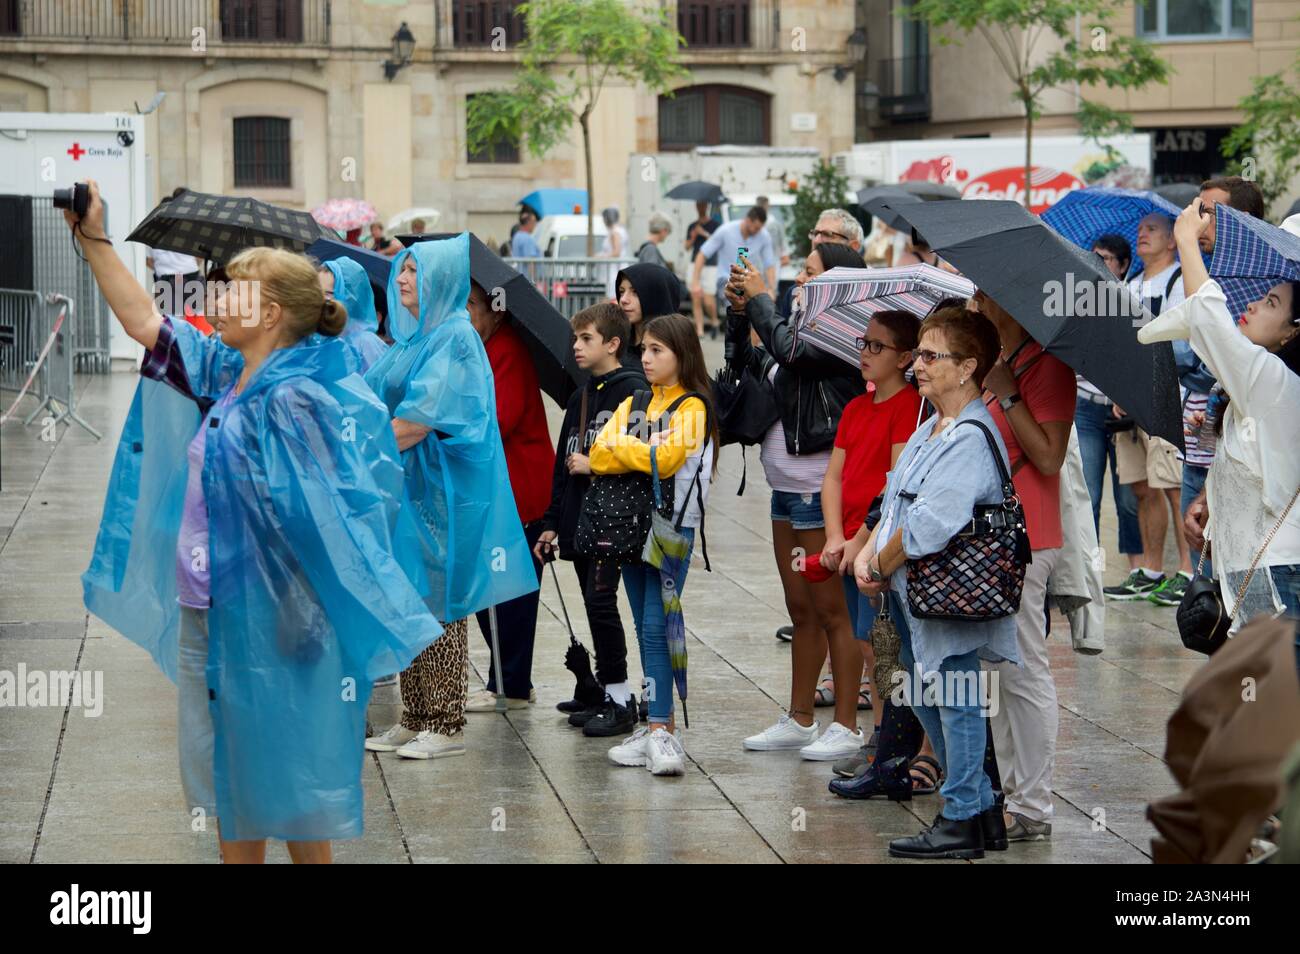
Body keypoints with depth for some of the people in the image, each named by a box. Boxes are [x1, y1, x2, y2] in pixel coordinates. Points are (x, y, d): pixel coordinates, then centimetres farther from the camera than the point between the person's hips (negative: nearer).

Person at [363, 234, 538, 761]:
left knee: (440, 604, -4)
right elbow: (383, 404, 21)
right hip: (406, 484, 8)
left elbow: (424, 416, -19)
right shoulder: (410, 337, 16)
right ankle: (414, 719, 15)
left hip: (442, 489, -8)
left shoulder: (454, 336, -11)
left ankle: (447, 726, 1)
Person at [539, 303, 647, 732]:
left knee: (600, 602, -10)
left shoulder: (632, 389, -9)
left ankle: (620, 699, -3)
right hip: (579, 518, 8)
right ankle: (607, 694, 19)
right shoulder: (580, 396, 17)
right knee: (595, 605, 11)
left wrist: (595, 464, -13)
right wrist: (552, 522, 18)